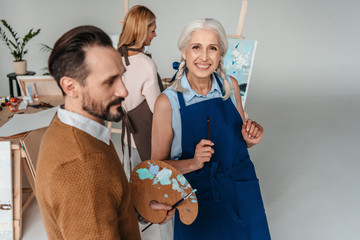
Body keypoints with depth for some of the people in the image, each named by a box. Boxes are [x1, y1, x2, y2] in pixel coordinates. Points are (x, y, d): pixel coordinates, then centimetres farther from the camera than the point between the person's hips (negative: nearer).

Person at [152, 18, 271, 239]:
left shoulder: (230, 85, -5)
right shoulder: (168, 102, -16)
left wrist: (250, 139, -12)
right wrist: (193, 163, -25)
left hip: (243, 195, 4)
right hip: (199, 201, -3)